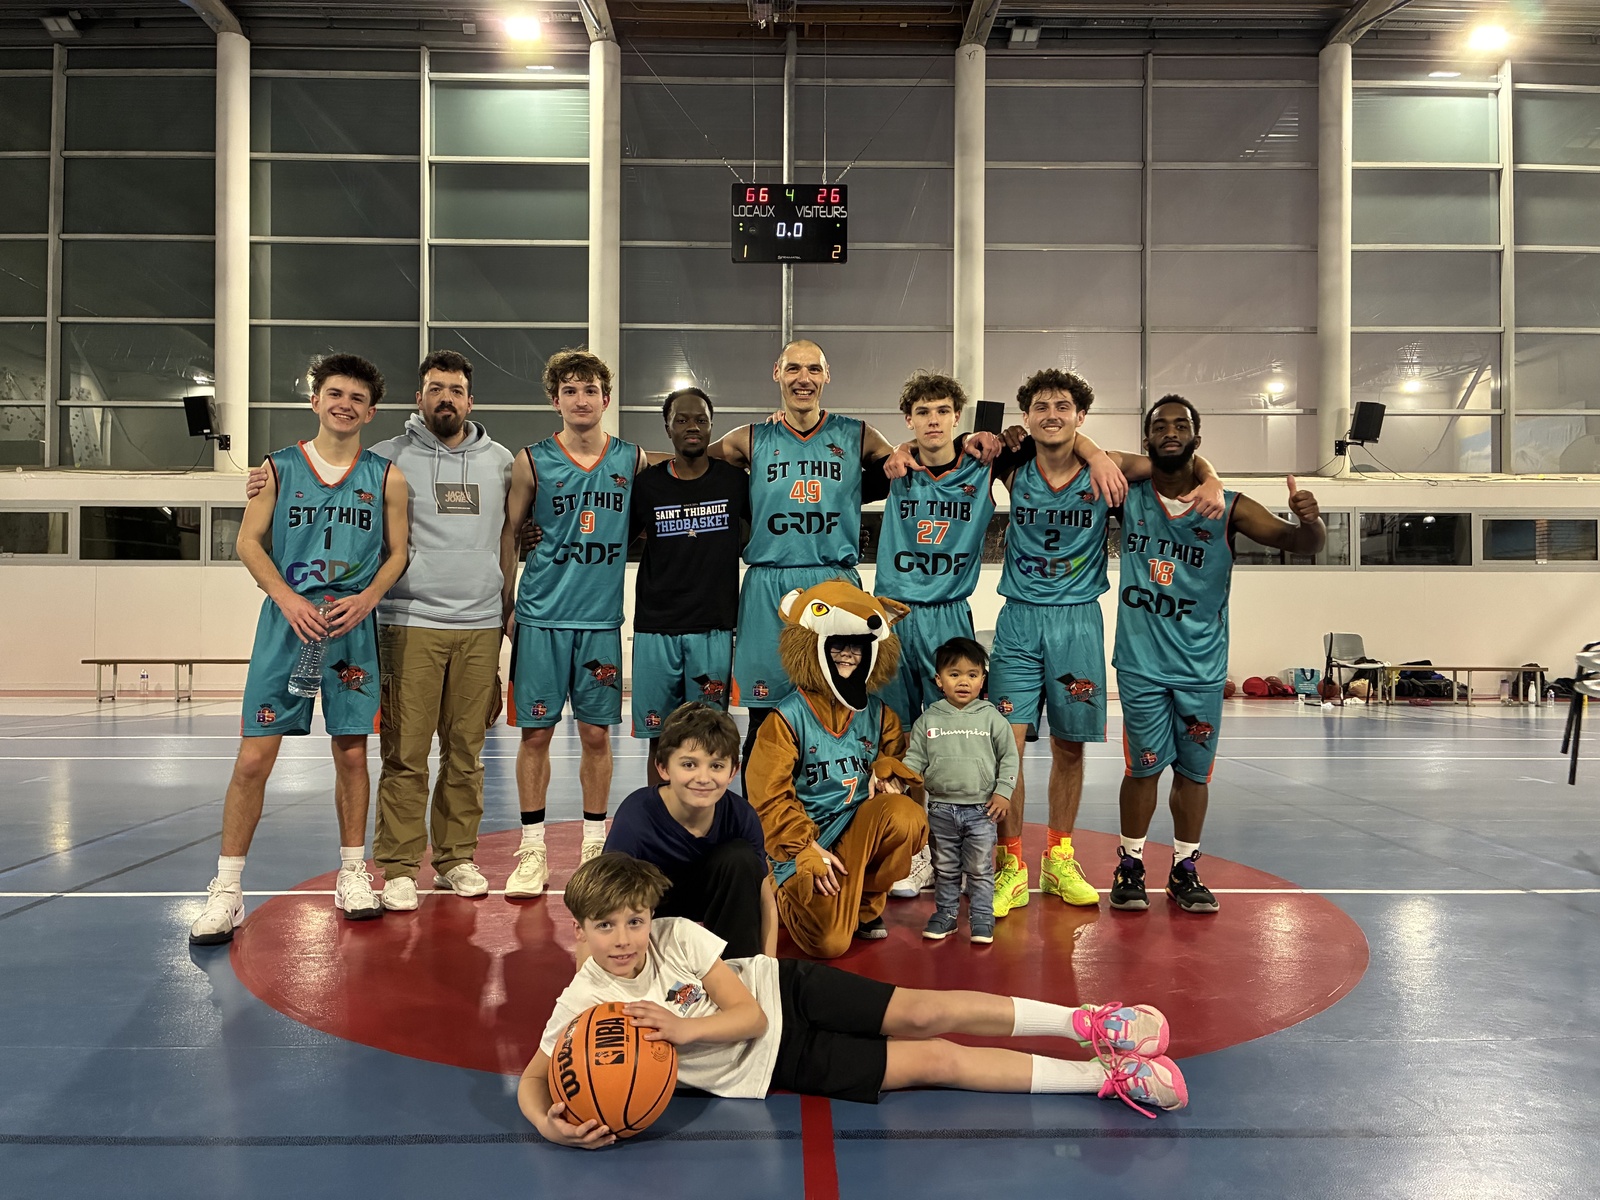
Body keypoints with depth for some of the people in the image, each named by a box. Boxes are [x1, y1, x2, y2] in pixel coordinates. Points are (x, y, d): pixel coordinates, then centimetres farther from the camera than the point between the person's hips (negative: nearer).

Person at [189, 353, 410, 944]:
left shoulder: (386, 478, 6)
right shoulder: (279, 468, 5)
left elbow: (397, 552, 8)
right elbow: (249, 543, 4)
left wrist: (365, 599, -9)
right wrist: (290, 600, -10)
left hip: (353, 629, 1)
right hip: (285, 625, 0)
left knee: (352, 753, 7)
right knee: (254, 756, -3)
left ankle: (352, 873, 22)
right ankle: (227, 888, 8)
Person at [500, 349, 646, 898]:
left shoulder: (633, 460, 5)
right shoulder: (532, 461, 1)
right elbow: (508, 534, 7)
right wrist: (505, 606, 4)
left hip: (602, 618, 1)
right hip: (541, 616, -1)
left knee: (597, 734, 7)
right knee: (535, 731, 2)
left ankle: (594, 846, 20)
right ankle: (533, 851, 14)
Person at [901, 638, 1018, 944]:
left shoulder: (991, 718, -2)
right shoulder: (928, 720, 1)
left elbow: (1009, 757, 1)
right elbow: (915, 756, 4)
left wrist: (1003, 792, -6)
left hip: (981, 808, -1)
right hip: (941, 808, 1)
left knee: (980, 869, 7)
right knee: (944, 869, 14)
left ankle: (982, 918, 20)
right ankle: (945, 914, 27)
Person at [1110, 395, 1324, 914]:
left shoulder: (1228, 508, -3)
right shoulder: (1129, 496, 0)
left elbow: (1302, 543, -7)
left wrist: (1309, 521, -31)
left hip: (1202, 663, 1)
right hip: (1142, 660, -1)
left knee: (1193, 769, 8)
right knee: (1144, 766, 2)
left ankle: (1185, 870, 24)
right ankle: (1130, 865, 20)